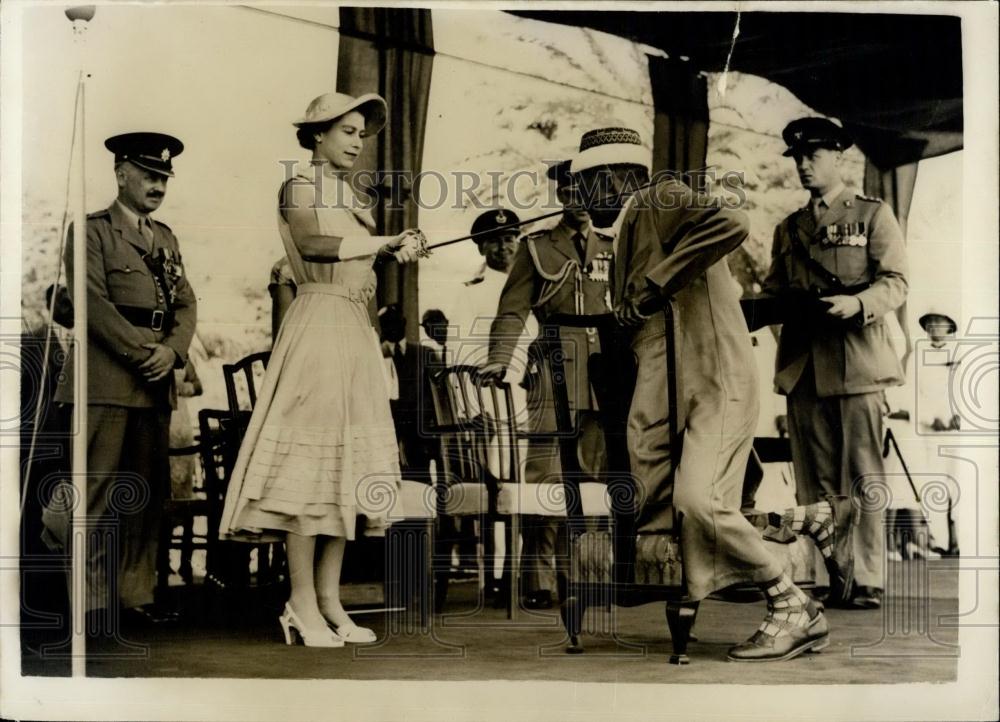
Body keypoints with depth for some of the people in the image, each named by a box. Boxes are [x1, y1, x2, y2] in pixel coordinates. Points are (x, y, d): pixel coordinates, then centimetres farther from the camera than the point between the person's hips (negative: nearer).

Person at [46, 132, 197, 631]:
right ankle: (92, 600, -2)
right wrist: (143, 353, -15)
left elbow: (186, 304, 14)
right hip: (106, 379, -6)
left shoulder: (166, 238, 22)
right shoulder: (92, 231, 1)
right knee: (100, 491, -7)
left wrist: (172, 350, -5)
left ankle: (137, 594, 12)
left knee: (150, 492, 5)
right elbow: (92, 303, -10)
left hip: (156, 383, 6)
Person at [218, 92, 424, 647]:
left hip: (356, 330, 8)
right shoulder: (299, 187, 1)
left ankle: (329, 600, 7)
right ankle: (302, 604, -7)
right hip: (319, 322, -8)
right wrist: (387, 242, -12)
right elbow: (314, 245, -19)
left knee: (347, 460, 4)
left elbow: (360, 266, 14)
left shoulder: (350, 198, 22)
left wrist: (395, 252, -5)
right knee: (312, 455, -10)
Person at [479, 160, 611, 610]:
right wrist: (498, 361, -15)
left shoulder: (611, 249, 17)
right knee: (546, 478, -10)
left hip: (605, 378, 3)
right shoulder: (536, 248, 9)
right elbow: (513, 310, 0)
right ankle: (539, 583, -7)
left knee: (595, 479, 4)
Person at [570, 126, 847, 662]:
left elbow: (731, 225, -25)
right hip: (661, 391, 10)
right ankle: (809, 521, 17)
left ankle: (796, 612, -6)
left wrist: (656, 283, -22)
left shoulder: (661, 201, -4)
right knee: (656, 513, 2)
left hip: (712, 381, -10)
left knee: (698, 501, -23)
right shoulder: (626, 233, 23)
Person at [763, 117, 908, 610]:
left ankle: (867, 582, -3)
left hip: (856, 363, -5)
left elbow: (895, 283, -3)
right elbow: (774, 292, 20)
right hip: (803, 365, 5)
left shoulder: (873, 215, 7)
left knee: (862, 476, -5)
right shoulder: (788, 229, 21)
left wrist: (856, 303, -21)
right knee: (813, 480, 4)